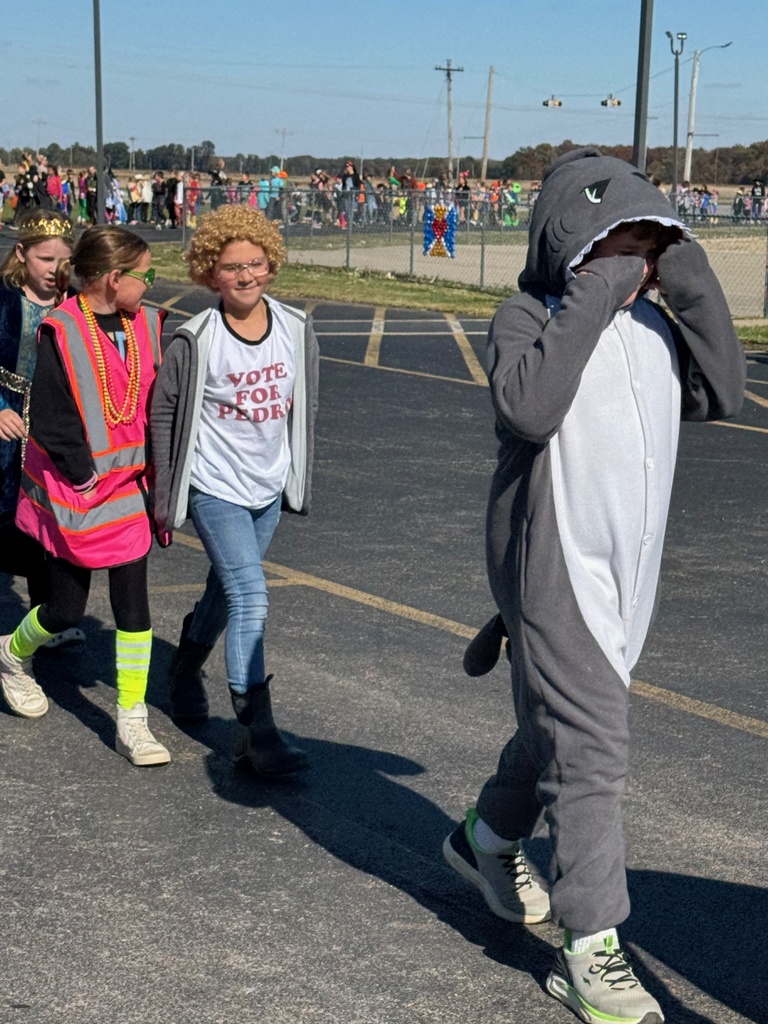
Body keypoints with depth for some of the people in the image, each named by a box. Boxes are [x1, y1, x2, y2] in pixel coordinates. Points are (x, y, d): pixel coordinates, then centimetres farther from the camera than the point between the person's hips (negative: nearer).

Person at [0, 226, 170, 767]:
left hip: (128, 485, 4)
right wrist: (85, 475, -14)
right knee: (66, 609, 8)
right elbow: (49, 421, -16)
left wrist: (149, 470, 1)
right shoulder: (62, 332, -16)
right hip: (74, 490, -4)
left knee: (133, 602, 1)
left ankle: (132, 722, 10)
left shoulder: (148, 326, 1)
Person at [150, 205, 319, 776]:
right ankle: (258, 735, -12)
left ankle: (187, 669, 49)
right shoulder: (197, 341, -14)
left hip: (269, 488, 5)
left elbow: (305, 407, 9)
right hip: (215, 488, -5)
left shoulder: (296, 329, -3)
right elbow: (164, 414, -5)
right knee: (250, 598, -15)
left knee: (227, 592, 20)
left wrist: (300, 478, 12)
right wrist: (166, 496, -3)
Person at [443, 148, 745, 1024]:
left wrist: (692, 285, -11)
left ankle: (489, 840, 46)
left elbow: (720, 394, -3)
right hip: (553, 569, -7)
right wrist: (592, 299, -27)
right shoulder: (527, 317, -12)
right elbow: (527, 408, -30)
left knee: (559, 722, 22)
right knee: (590, 751, -8)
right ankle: (591, 951, 2)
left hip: (627, 569, 7)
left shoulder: (652, 322, 7)